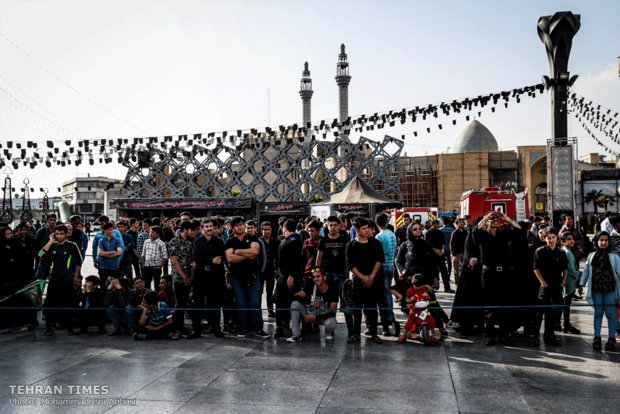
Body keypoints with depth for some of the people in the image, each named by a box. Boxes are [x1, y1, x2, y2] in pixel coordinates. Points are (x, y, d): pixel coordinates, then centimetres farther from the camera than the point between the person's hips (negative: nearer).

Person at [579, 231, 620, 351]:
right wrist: (581, 284, 10)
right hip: (596, 289, 2)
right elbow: (586, 271, 11)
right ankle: (597, 337, 15)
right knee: (598, 313, 9)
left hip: (610, 290, -2)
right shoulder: (591, 256, 5)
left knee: (610, 314, 2)